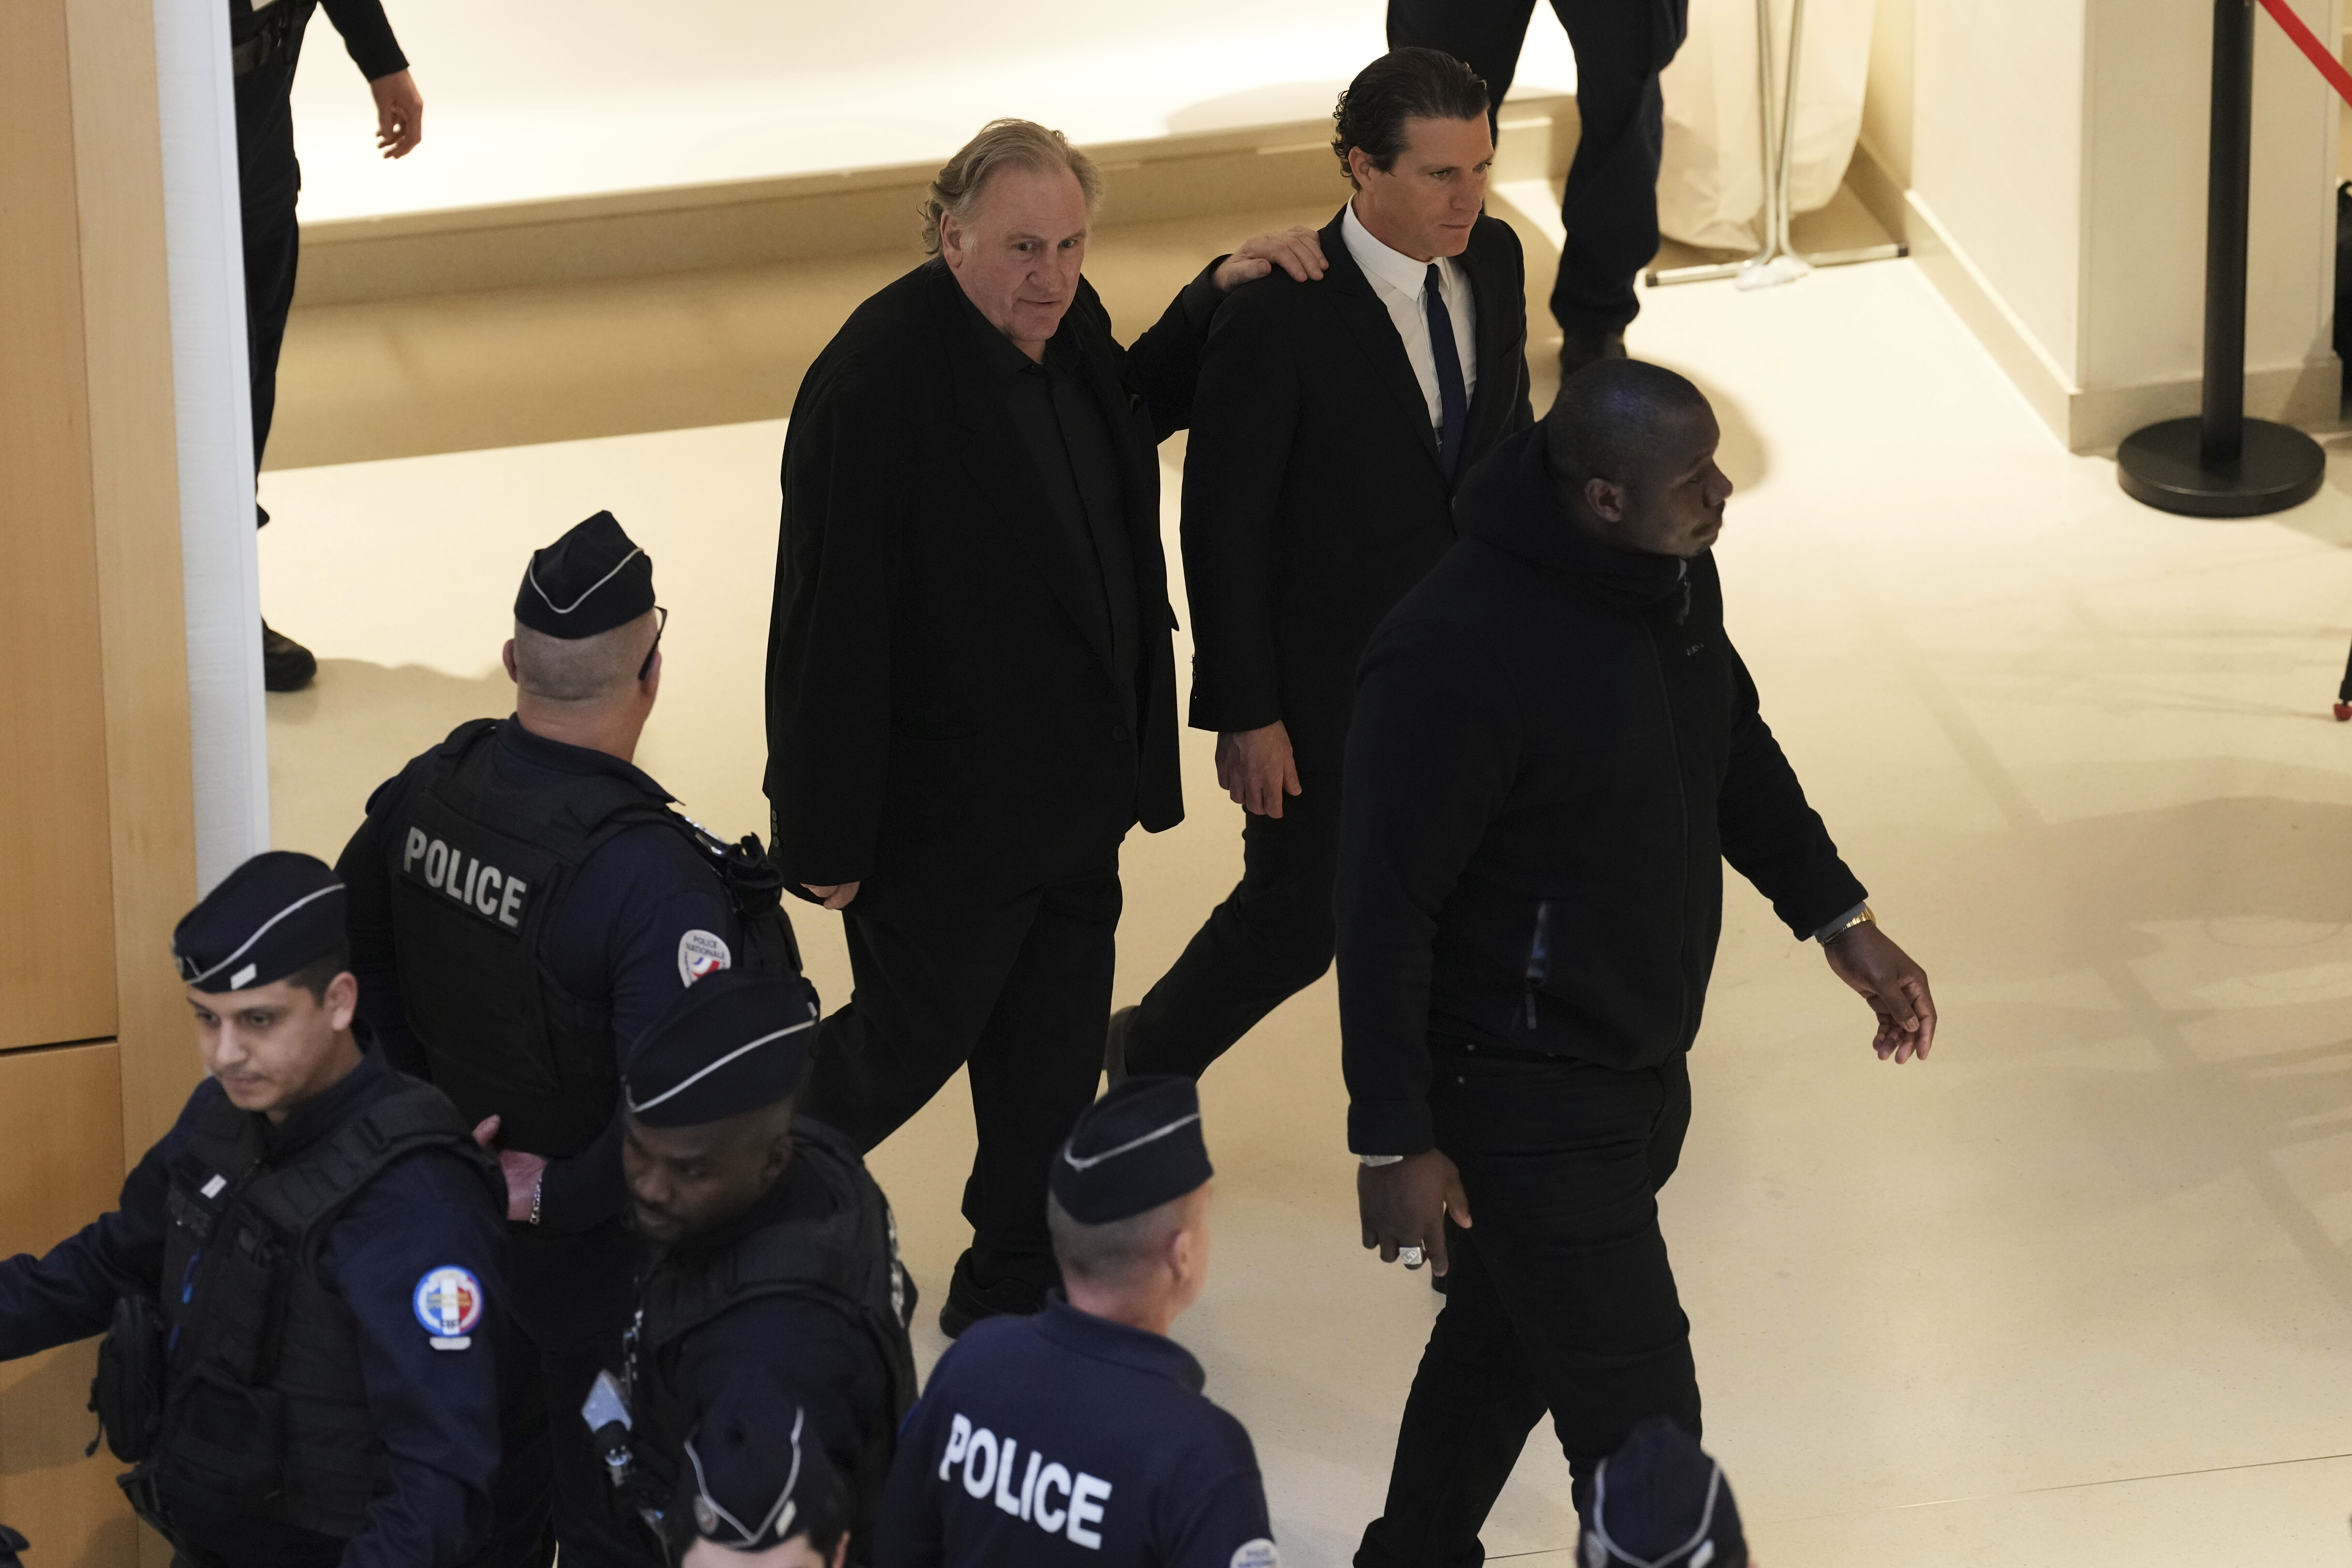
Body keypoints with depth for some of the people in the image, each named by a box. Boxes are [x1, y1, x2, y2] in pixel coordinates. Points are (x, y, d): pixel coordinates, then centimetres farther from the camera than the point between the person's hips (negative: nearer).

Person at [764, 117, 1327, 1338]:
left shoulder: (1066, 328, 0)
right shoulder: (880, 380, -26)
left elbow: (1138, 407, 27)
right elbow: (830, 621, -24)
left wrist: (1218, 295, 11)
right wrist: (826, 836, -20)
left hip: (1073, 800, 8)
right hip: (946, 815, -8)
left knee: (1053, 1059, 18)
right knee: (909, 1043, 9)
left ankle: (1015, 1288, 36)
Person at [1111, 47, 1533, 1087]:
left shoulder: (1493, 260, -5)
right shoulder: (1279, 316, -25)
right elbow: (1222, 527, -18)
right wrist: (1246, 716, -15)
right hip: (1330, 686, -5)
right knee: (1295, 923, 7)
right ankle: (1148, 1060, 35)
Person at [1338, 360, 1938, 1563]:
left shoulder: (1675, 576, -3)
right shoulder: (1458, 652, -30)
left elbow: (1733, 744, 17)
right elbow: (1385, 907, -23)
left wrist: (1838, 919, 16)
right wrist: (1394, 1142, -19)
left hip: (1642, 1066, 9)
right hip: (1522, 1094, -9)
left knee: (1506, 1340, 25)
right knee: (1640, 1417, -3)